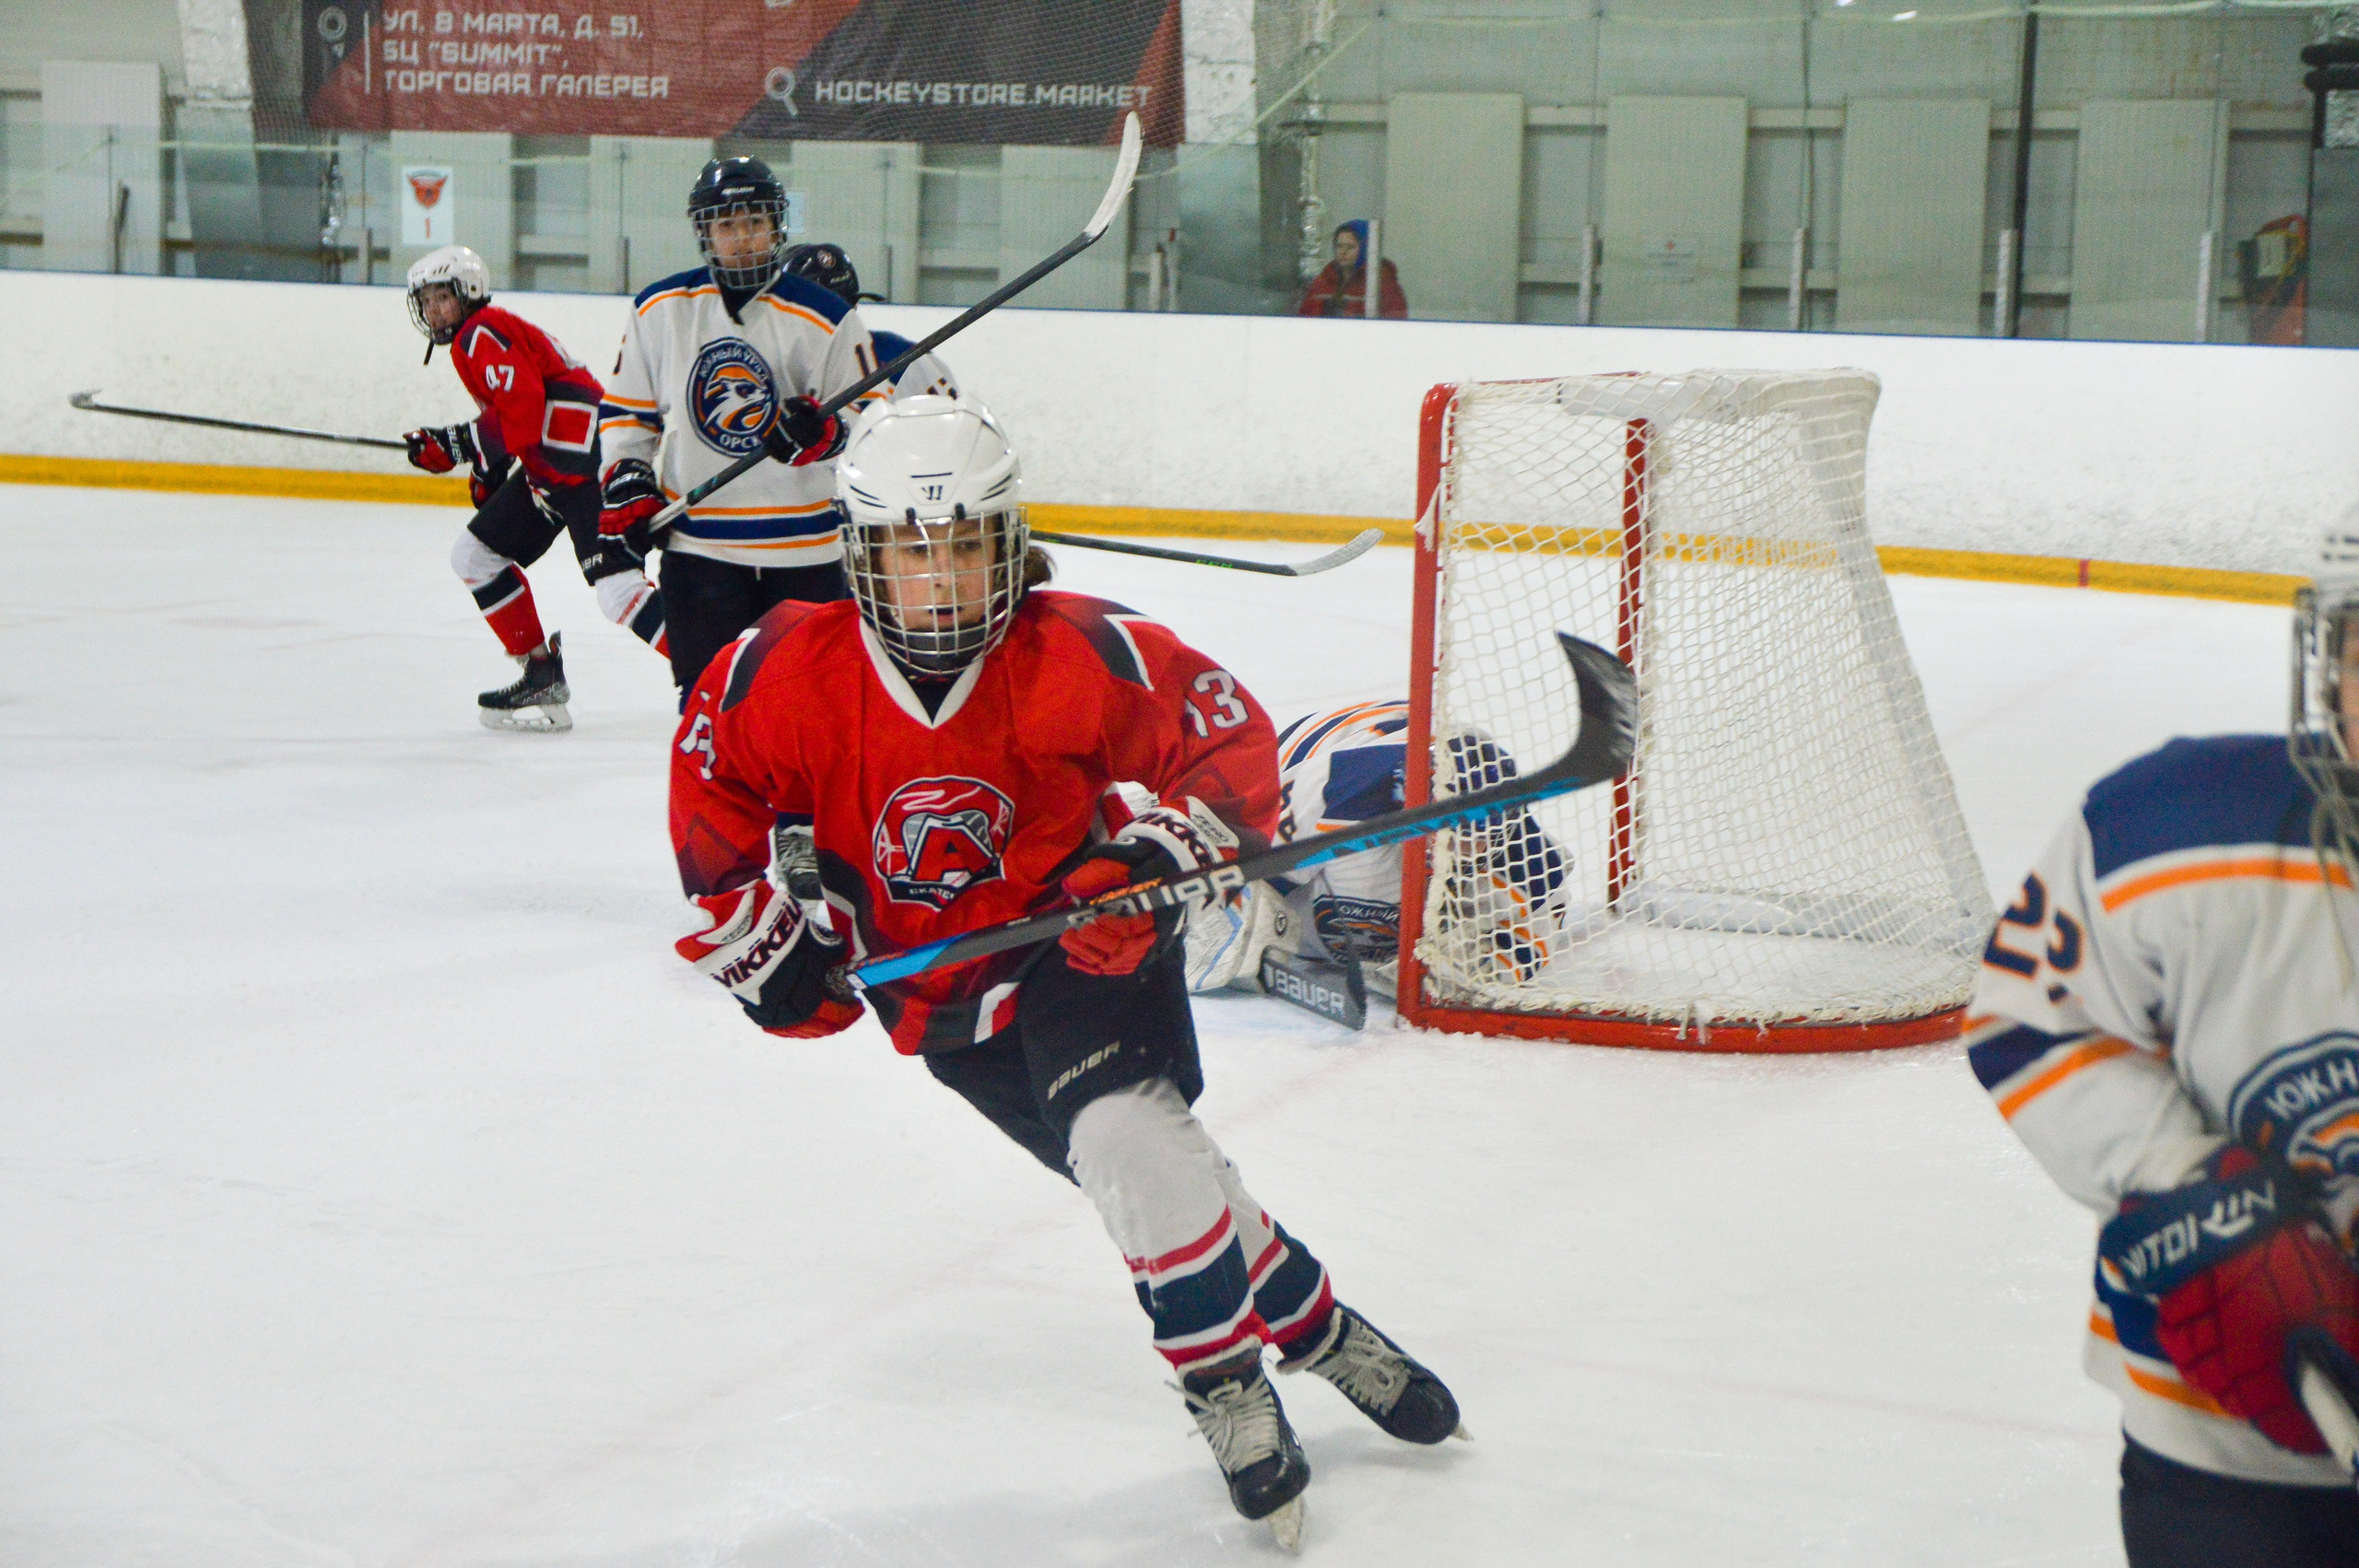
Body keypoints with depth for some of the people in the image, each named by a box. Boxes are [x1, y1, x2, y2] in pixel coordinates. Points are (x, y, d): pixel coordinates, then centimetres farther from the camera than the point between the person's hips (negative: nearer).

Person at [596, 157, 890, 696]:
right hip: (698, 542, 1)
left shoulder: (826, 318, -3)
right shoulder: (660, 309, 5)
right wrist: (628, 481, 3)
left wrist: (825, 434, -20)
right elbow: (626, 408, 16)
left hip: (805, 545, -1)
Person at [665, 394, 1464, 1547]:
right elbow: (711, 780, 1)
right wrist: (765, 938, -4)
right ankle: (1307, 1320, 14)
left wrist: (1171, 852, -25)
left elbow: (1231, 732, -10)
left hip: (1080, 929, -2)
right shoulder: (783, 673, -18)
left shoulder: (1080, 655, -22)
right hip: (933, 992, 2)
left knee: (1128, 1131, -26)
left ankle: (1227, 1379, -4)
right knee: (1142, 1168, -7)